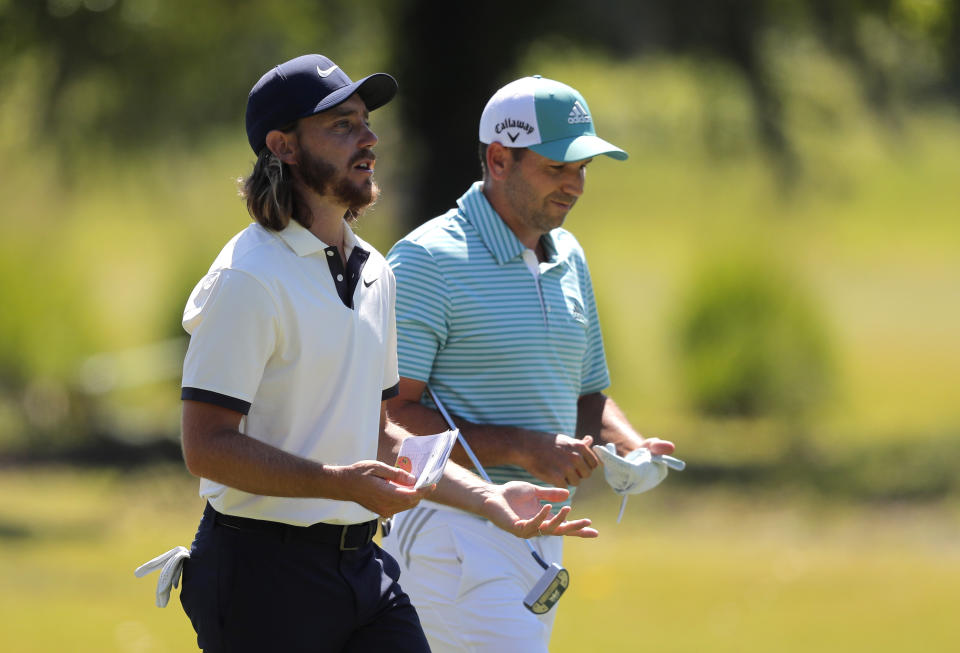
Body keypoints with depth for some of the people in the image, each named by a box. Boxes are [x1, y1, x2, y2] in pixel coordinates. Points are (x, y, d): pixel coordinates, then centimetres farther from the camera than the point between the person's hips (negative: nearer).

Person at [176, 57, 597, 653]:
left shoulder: (376, 273, 15)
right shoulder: (248, 279, -11)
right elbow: (207, 447, -17)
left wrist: (488, 498, 13)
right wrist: (344, 484, -25)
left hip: (364, 568, 7)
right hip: (267, 573, -7)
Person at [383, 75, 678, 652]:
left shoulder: (570, 260, 15)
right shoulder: (428, 260, -10)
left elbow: (588, 397, 26)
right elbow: (391, 414, -16)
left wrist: (630, 449, 3)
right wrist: (523, 449, -21)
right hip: (453, 533, -8)